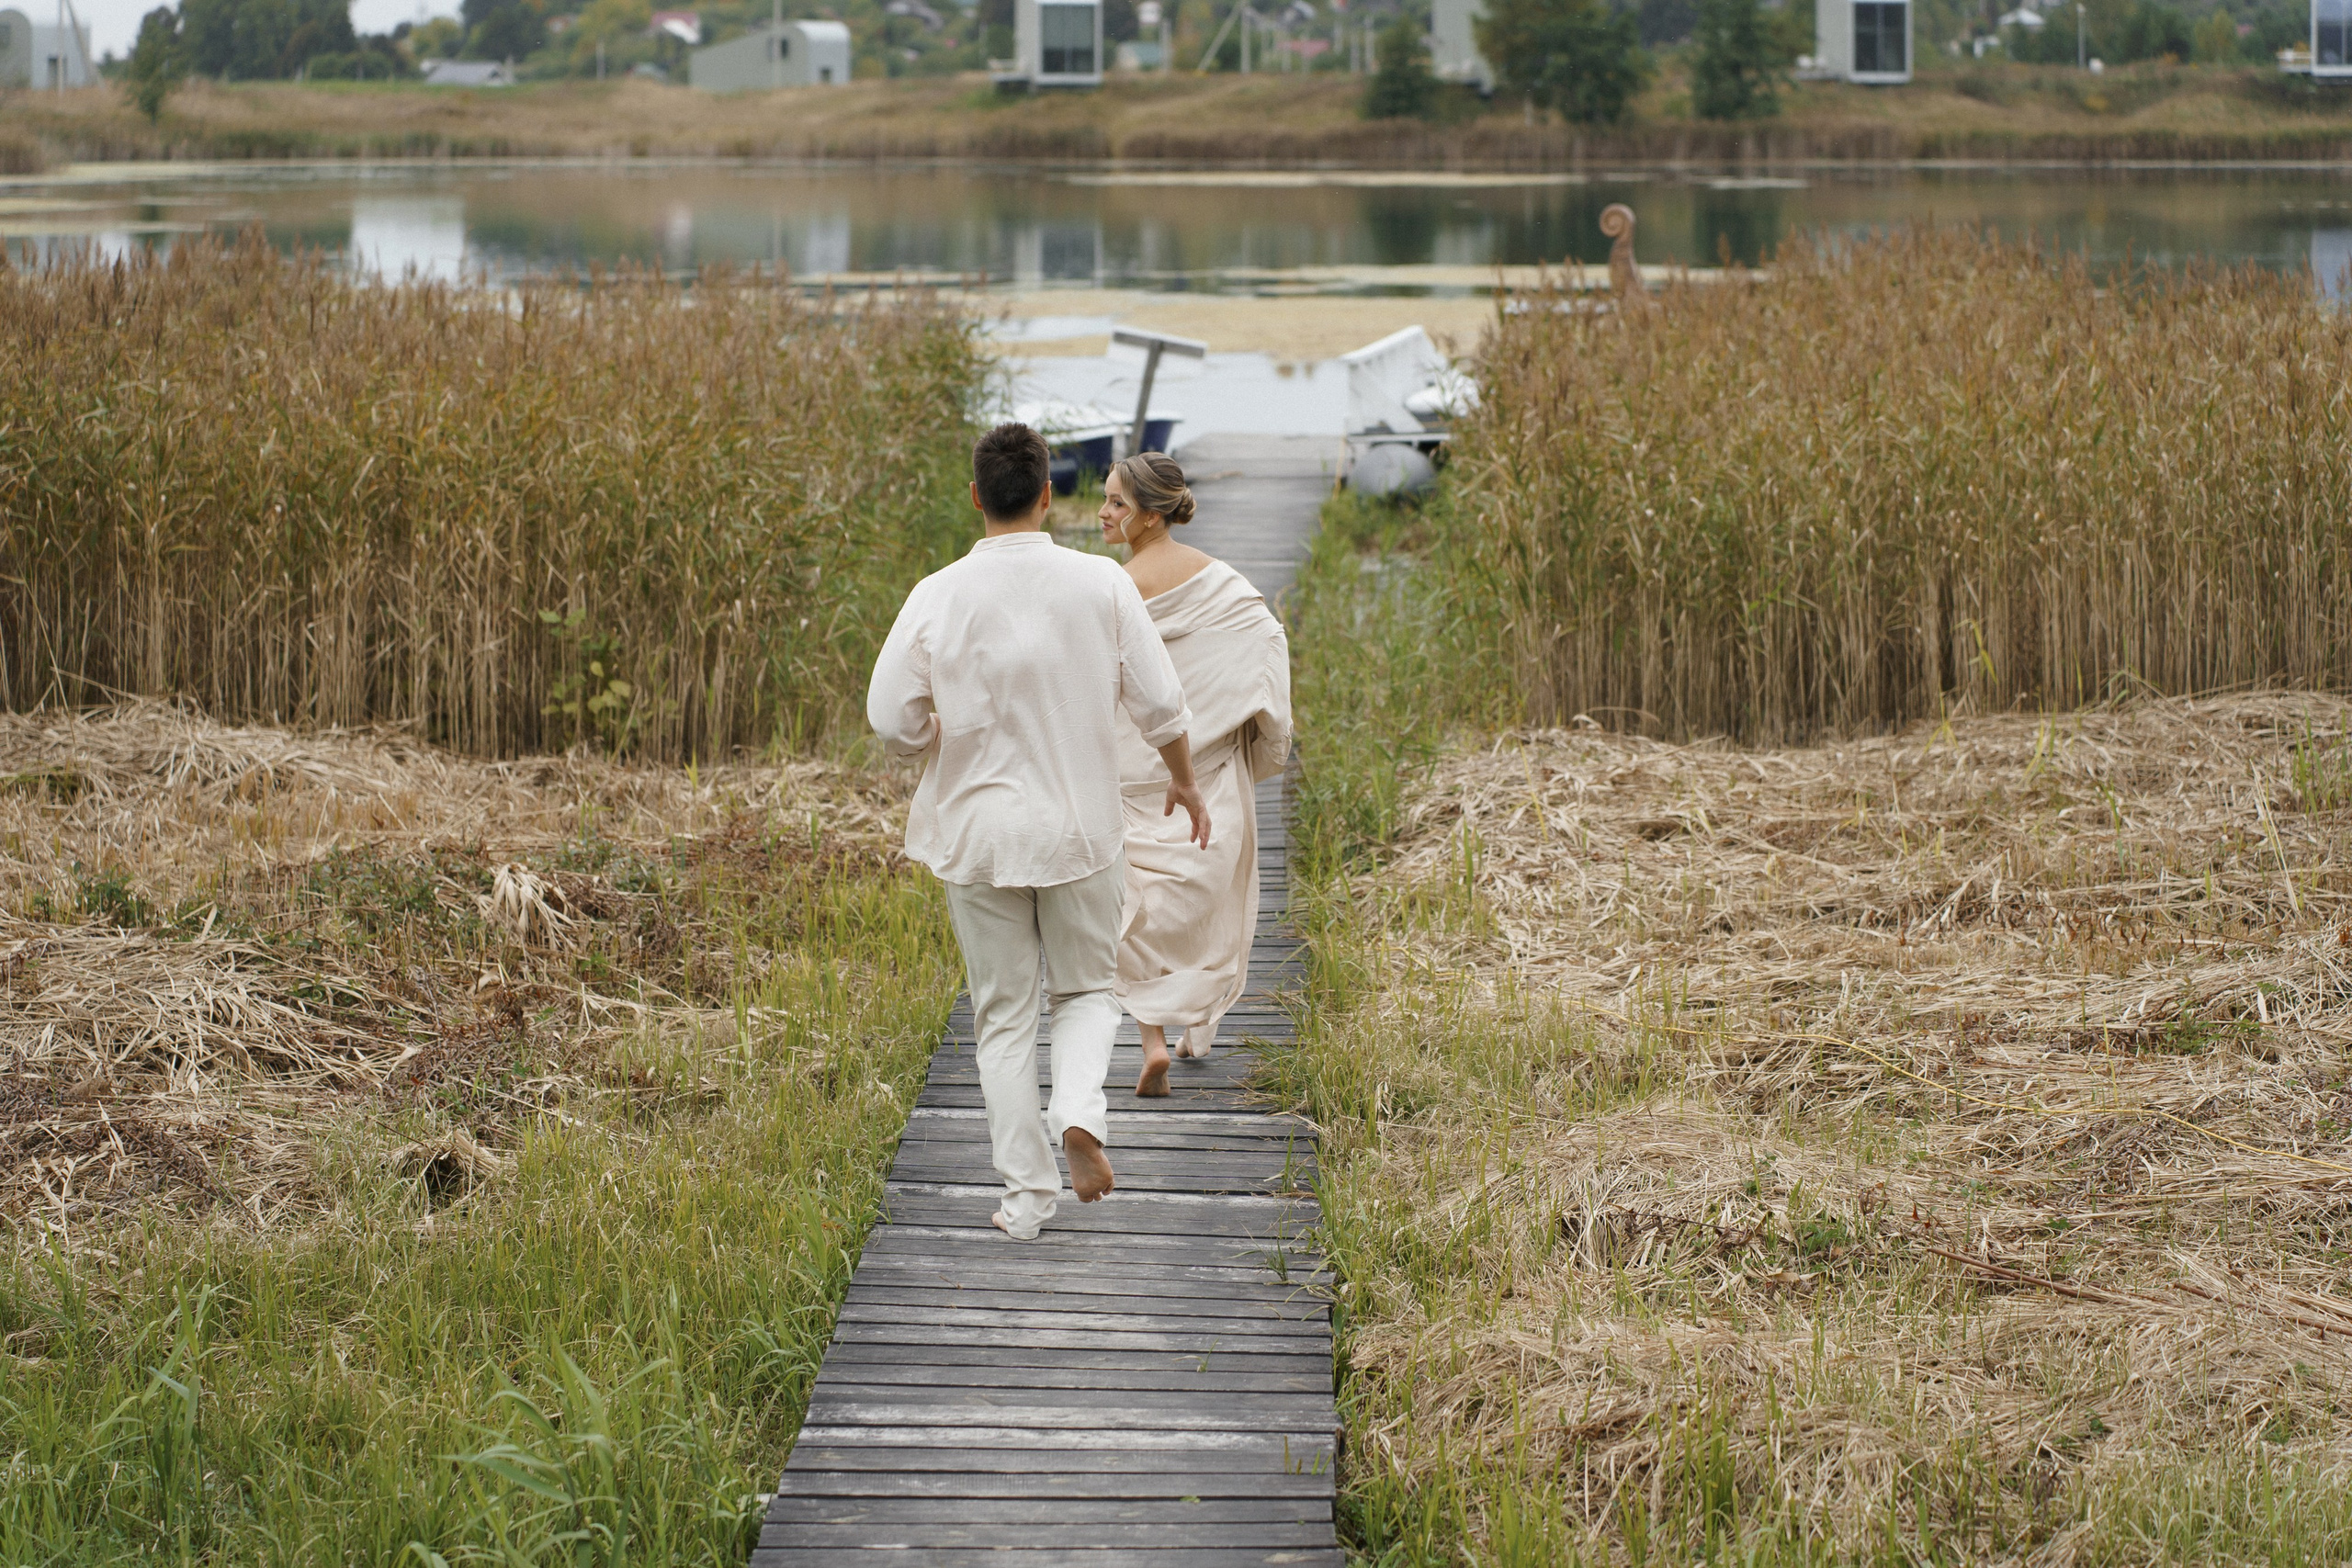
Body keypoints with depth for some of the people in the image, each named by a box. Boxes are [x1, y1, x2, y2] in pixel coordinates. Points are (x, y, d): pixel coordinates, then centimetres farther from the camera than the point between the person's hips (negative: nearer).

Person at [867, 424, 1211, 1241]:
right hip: (1080, 827, 0)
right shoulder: (1101, 583, -10)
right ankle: (1079, 1112, -9)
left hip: (977, 831, 0)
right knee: (1086, 990, 19)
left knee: (1004, 1015, 10)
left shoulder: (938, 596, -10)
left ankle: (1026, 1195, 11)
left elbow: (891, 720, -7)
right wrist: (1184, 781, 13)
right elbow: (1159, 703, -5)